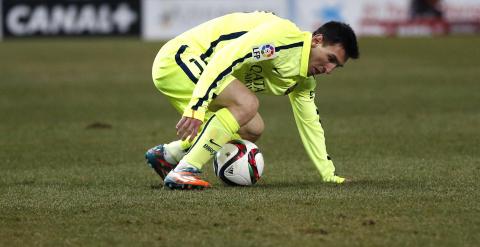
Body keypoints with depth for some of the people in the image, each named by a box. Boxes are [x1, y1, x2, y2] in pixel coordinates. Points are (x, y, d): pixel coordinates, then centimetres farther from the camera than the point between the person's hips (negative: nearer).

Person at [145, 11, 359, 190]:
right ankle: (183, 173, -25)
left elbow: (310, 123, 21)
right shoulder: (284, 35, -23)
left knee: (252, 130, 3)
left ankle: (167, 155, 13)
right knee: (246, 103, -27)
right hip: (177, 60, -10)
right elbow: (225, 58, -32)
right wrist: (196, 108, -38)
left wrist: (328, 174, 19)